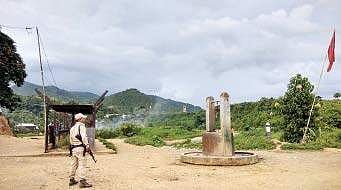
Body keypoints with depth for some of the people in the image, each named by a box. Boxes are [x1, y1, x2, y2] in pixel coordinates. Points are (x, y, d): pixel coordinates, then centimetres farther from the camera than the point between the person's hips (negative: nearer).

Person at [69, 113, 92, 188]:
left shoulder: (72, 128, 18)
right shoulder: (81, 126, -8)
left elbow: (71, 139, 20)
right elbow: (83, 136, -23)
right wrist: (87, 145, -29)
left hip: (73, 148, 8)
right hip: (80, 148, -8)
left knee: (74, 165, 15)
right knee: (82, 165, -7)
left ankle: (71, 180, 22)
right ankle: (82, 181, -8)